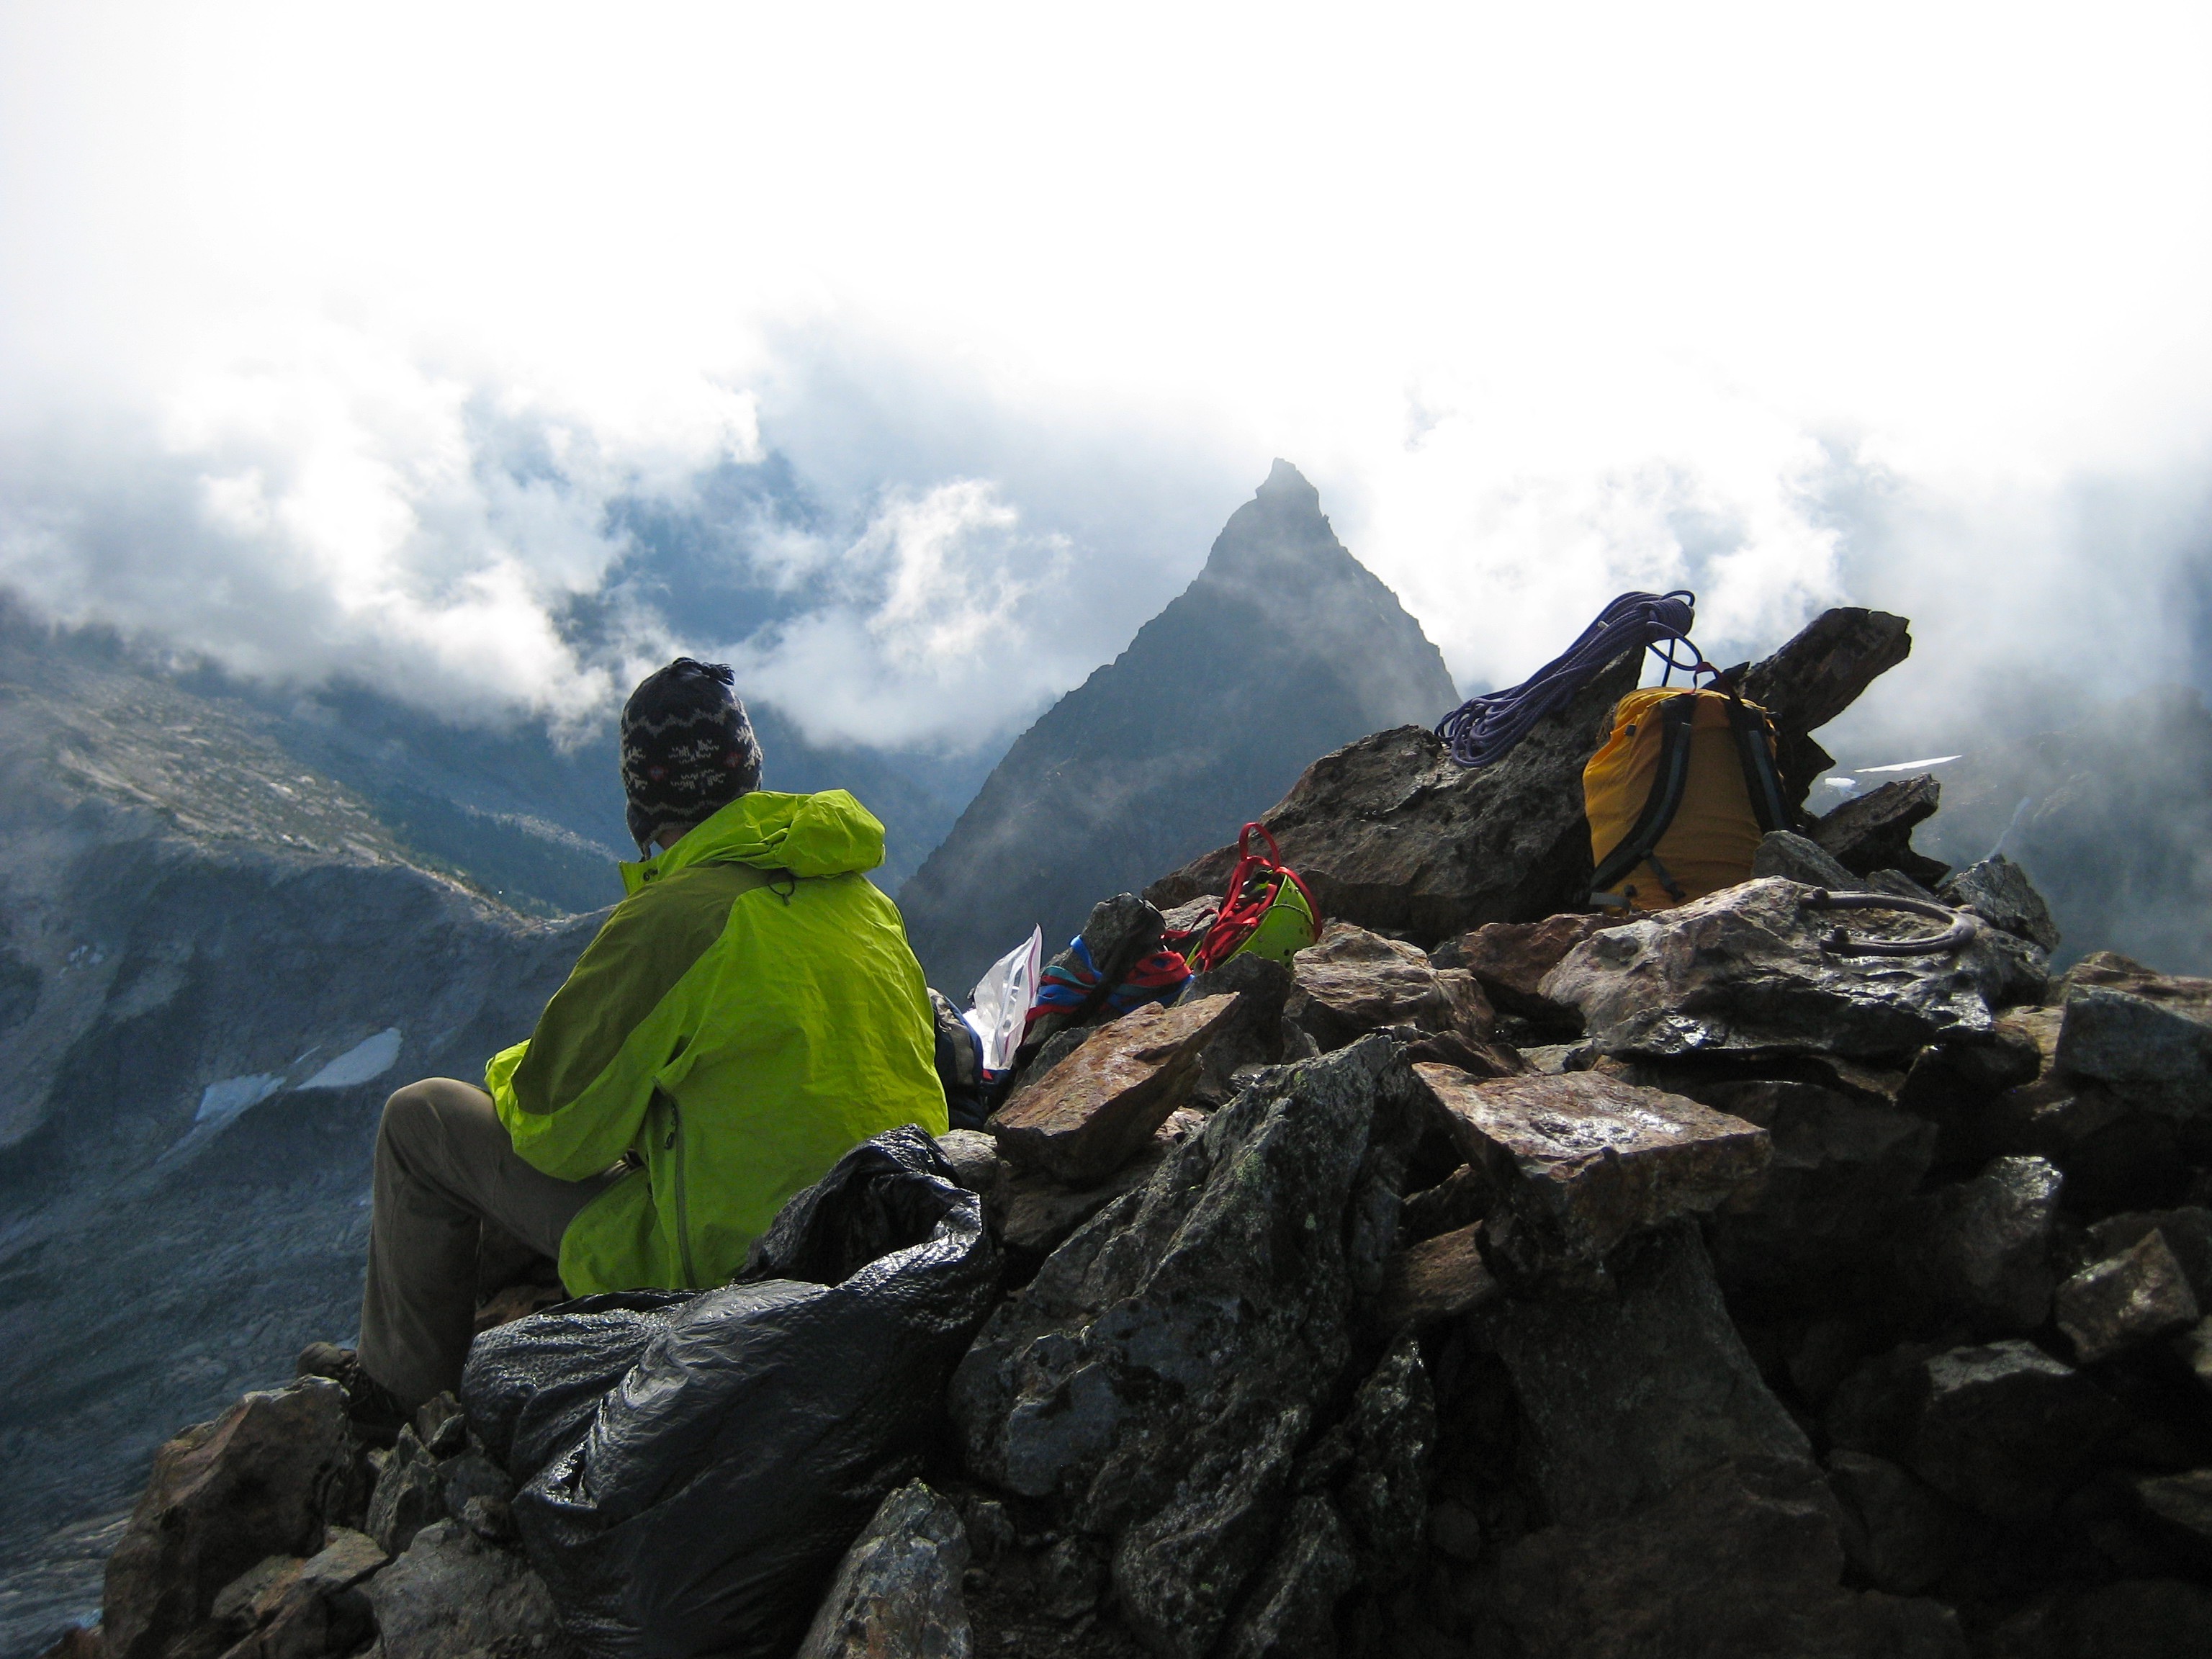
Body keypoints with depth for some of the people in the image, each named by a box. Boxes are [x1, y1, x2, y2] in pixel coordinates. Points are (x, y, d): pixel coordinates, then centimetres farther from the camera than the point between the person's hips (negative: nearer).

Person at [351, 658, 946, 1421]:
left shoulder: (672, 914, -19)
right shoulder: (860, 891, 3)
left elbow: (558, 1132, -11)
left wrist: (513, 1074, 13)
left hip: (733, 1263, -7)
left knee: (421, 1118, 6)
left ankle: (407, 1401, 23)